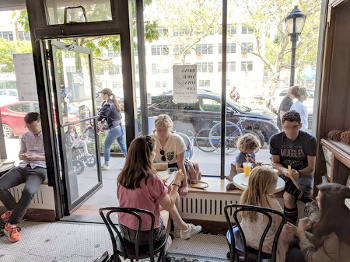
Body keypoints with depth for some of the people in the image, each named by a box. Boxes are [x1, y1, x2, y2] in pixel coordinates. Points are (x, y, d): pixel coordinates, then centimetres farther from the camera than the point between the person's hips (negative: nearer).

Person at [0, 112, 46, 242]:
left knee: (28, 191, -34)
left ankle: (11, 224, -17)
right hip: (24, 166, 6)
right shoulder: (25, 136, 19)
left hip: (39, 168, -6)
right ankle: (13, 209, 11)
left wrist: (37, 157, -11)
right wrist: (23, 156, 3)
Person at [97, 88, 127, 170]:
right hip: (120, 127, 9)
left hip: (114, 129, -9)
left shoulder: (107, 105, -14)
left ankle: (106, 165, 16)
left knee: (106, 147, 6)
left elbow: (101, 116, -18)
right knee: (123, 147, 13)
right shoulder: (113, 103, 13)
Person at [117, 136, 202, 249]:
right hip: (145, 236, -5)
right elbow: (169, 205, -13)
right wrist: (176, 182, -1)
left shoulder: (122, 177, -7)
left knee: (164, 205, 18)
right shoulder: (152, 179, -27)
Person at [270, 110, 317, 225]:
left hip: (303, 174, -2)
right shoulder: (275, 139, -7)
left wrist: (298, 173, -29)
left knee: (288, 196, -30)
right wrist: (284, 170, -20)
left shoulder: (310, 140, -12)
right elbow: (276, 162, 3)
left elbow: (311, 167, -8)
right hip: (283, 173, 3)